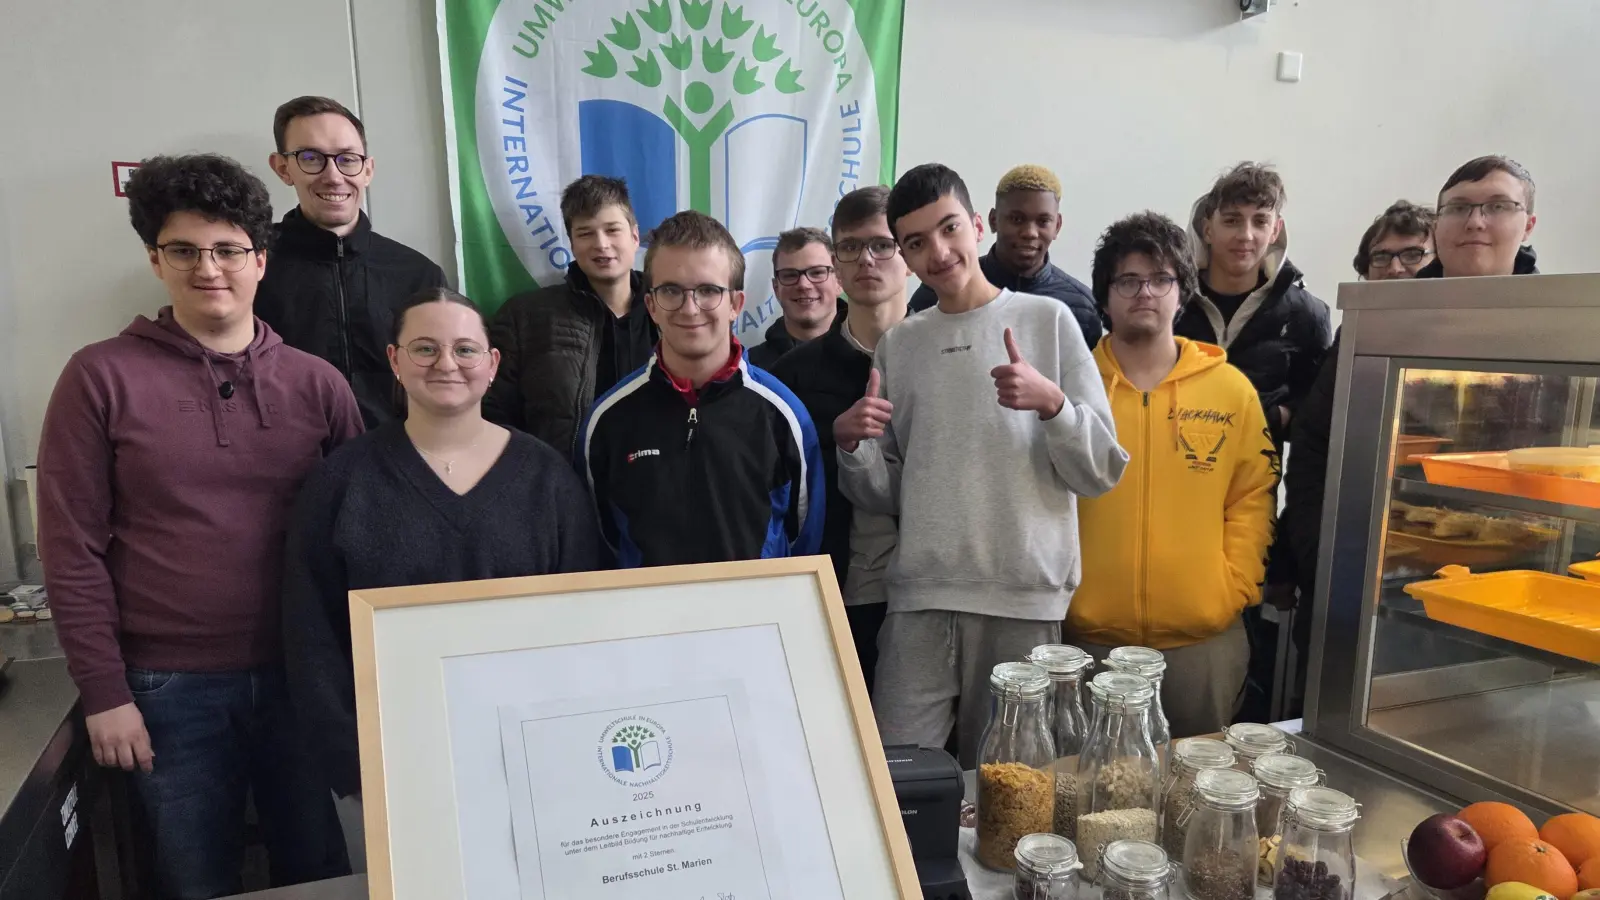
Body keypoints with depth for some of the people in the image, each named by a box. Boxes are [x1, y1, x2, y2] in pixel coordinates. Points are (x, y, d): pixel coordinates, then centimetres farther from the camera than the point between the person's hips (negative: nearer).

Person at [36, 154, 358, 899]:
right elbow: (72, 548, -5)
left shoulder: (317, 383, 0)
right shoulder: (101, 377, -5)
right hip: (170, 687, -1)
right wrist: (103, 692, -7)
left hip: (300, 675, 2)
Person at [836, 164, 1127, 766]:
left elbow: (1101, 472, -1)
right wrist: (851, 445, -7)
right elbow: (886, 496, 11)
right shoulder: (898, 345, 10)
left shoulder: (1047, 319, 2)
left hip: (1025, 600, -1)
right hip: (919, 600, 2)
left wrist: (1051, 401, -17)